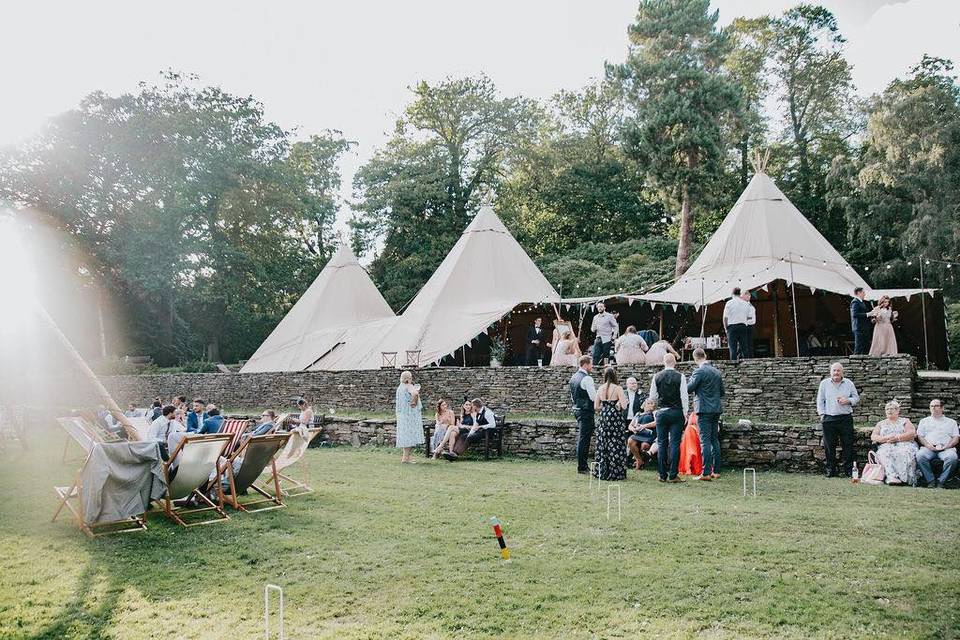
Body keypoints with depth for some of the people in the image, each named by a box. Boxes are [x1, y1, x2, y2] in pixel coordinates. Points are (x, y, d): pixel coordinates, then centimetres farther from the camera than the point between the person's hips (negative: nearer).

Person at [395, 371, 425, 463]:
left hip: (402, 413, 9)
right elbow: (415, 394, -34)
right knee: (409, 434, -6)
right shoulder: (409, 386, -13)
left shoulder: (400, 387, 13)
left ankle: (404, 456, 20)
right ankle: (405, 458, -8)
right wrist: (414, 402, -17)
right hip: (410, 414, -9)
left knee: (405, 434, 14)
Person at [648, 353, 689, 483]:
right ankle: (672, 475, -2)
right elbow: (684, 396, -8)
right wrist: (685, 413, -1)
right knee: (675, 443, 0)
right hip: (676, 412, -2)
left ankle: (662, 475, 10)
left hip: (661, 412, 2)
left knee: (662, 443, 8)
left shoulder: (657, 377, 0)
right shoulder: (680, 377, -7)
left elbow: (652, 397, 5)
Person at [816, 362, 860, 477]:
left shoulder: (849, 383, 9)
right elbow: (820, 400, 10)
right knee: (829, 446, 2)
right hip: (829, 419, 0)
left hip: (846, 418, 0)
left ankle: (849, 470, 7)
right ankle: (830, 470, 10)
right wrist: (822, 414, 1)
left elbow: (856, 398, 13)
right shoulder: (824, 383, 8)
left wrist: (848, 401, -7)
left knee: (848, 445, 0)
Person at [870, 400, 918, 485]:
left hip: (904, 445, -1)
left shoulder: (905, 421, 22)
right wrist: (886, 438, -6)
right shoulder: (881, 424, 26)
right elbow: (873, 437, 12)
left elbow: (912, 433, 4)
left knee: (905, 453, -37)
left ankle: (903, 477, -45)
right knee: (884, 454, -35)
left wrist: (897, 438, -8)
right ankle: (891, 476, -52)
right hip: (886, 447, 1)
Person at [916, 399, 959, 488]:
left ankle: (941, 481, -24)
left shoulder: (951, 422, 24)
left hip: (946, 448, 0)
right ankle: (931, 481, -24)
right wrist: (928, 445, -6)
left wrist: (946, 446, -7)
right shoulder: (924, 421, 26)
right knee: (920, 455, -34)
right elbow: (920, 436, 15)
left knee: (952, 457, -37)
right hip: (929, 448, 1)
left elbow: (956, 438, 13)